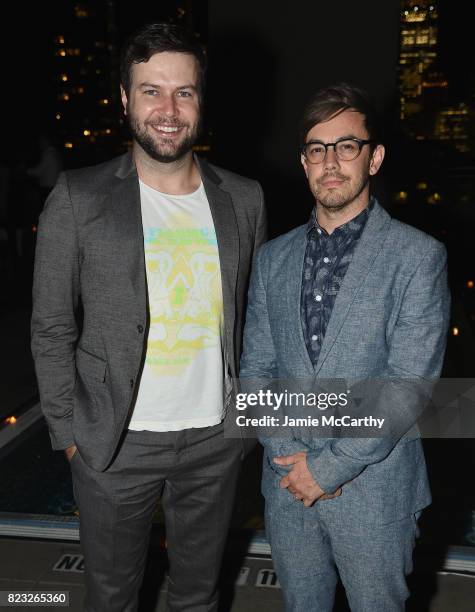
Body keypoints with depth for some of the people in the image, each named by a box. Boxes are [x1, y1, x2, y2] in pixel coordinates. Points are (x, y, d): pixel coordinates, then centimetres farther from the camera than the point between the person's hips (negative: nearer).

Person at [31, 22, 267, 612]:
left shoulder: (244, 199, -1)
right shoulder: (78, 198, -10)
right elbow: (52, 330, -5)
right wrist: (68, 432, -5)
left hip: (216, 437, 3)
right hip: (116, 444, -2)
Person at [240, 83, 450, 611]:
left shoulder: (417, 256, -10)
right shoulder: (273, 257, 3)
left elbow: (409, 385, -15)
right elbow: (255, 368, 3)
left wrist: (331, 467, -16)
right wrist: (288, 456, -9)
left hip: (373, 491, -3)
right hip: (287, 484, 4)